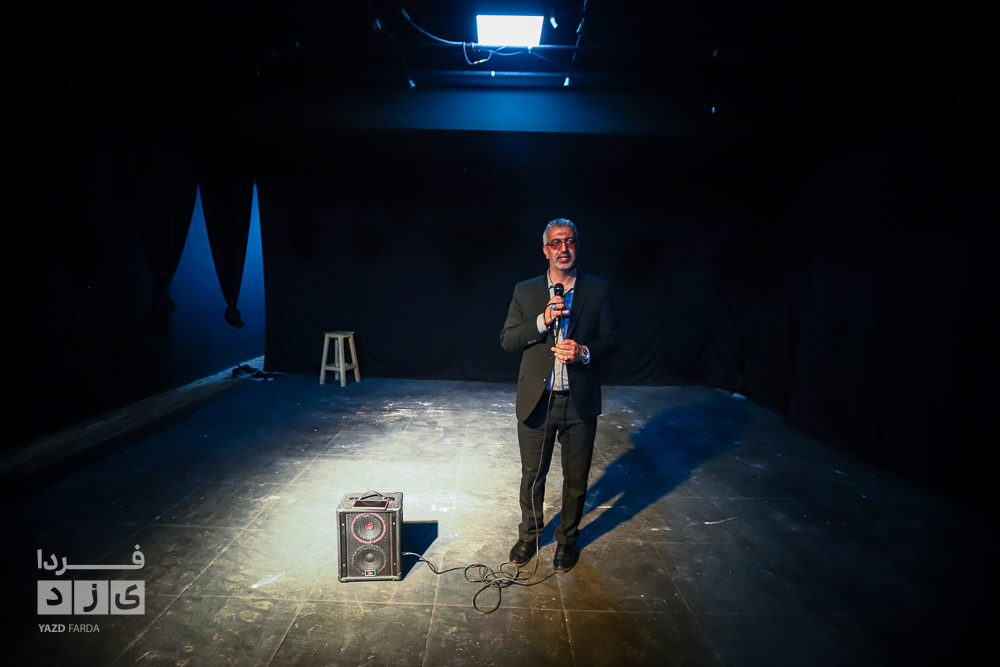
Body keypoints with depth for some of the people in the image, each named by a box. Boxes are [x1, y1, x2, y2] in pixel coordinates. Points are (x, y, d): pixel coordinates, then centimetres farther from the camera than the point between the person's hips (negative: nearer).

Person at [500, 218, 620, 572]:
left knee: (576, 478, 14)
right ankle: (529, 535, 38)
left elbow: (612, 339, 1)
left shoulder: (597, 290, 1)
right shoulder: (525, 291, 1)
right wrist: (543, 321, -18)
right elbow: (507, 339, -4)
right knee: (532, 475, 15)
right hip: (536, 401, 0)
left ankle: (567, 539, 37)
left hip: (580, 402, 0)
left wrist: (585, 352, -19)